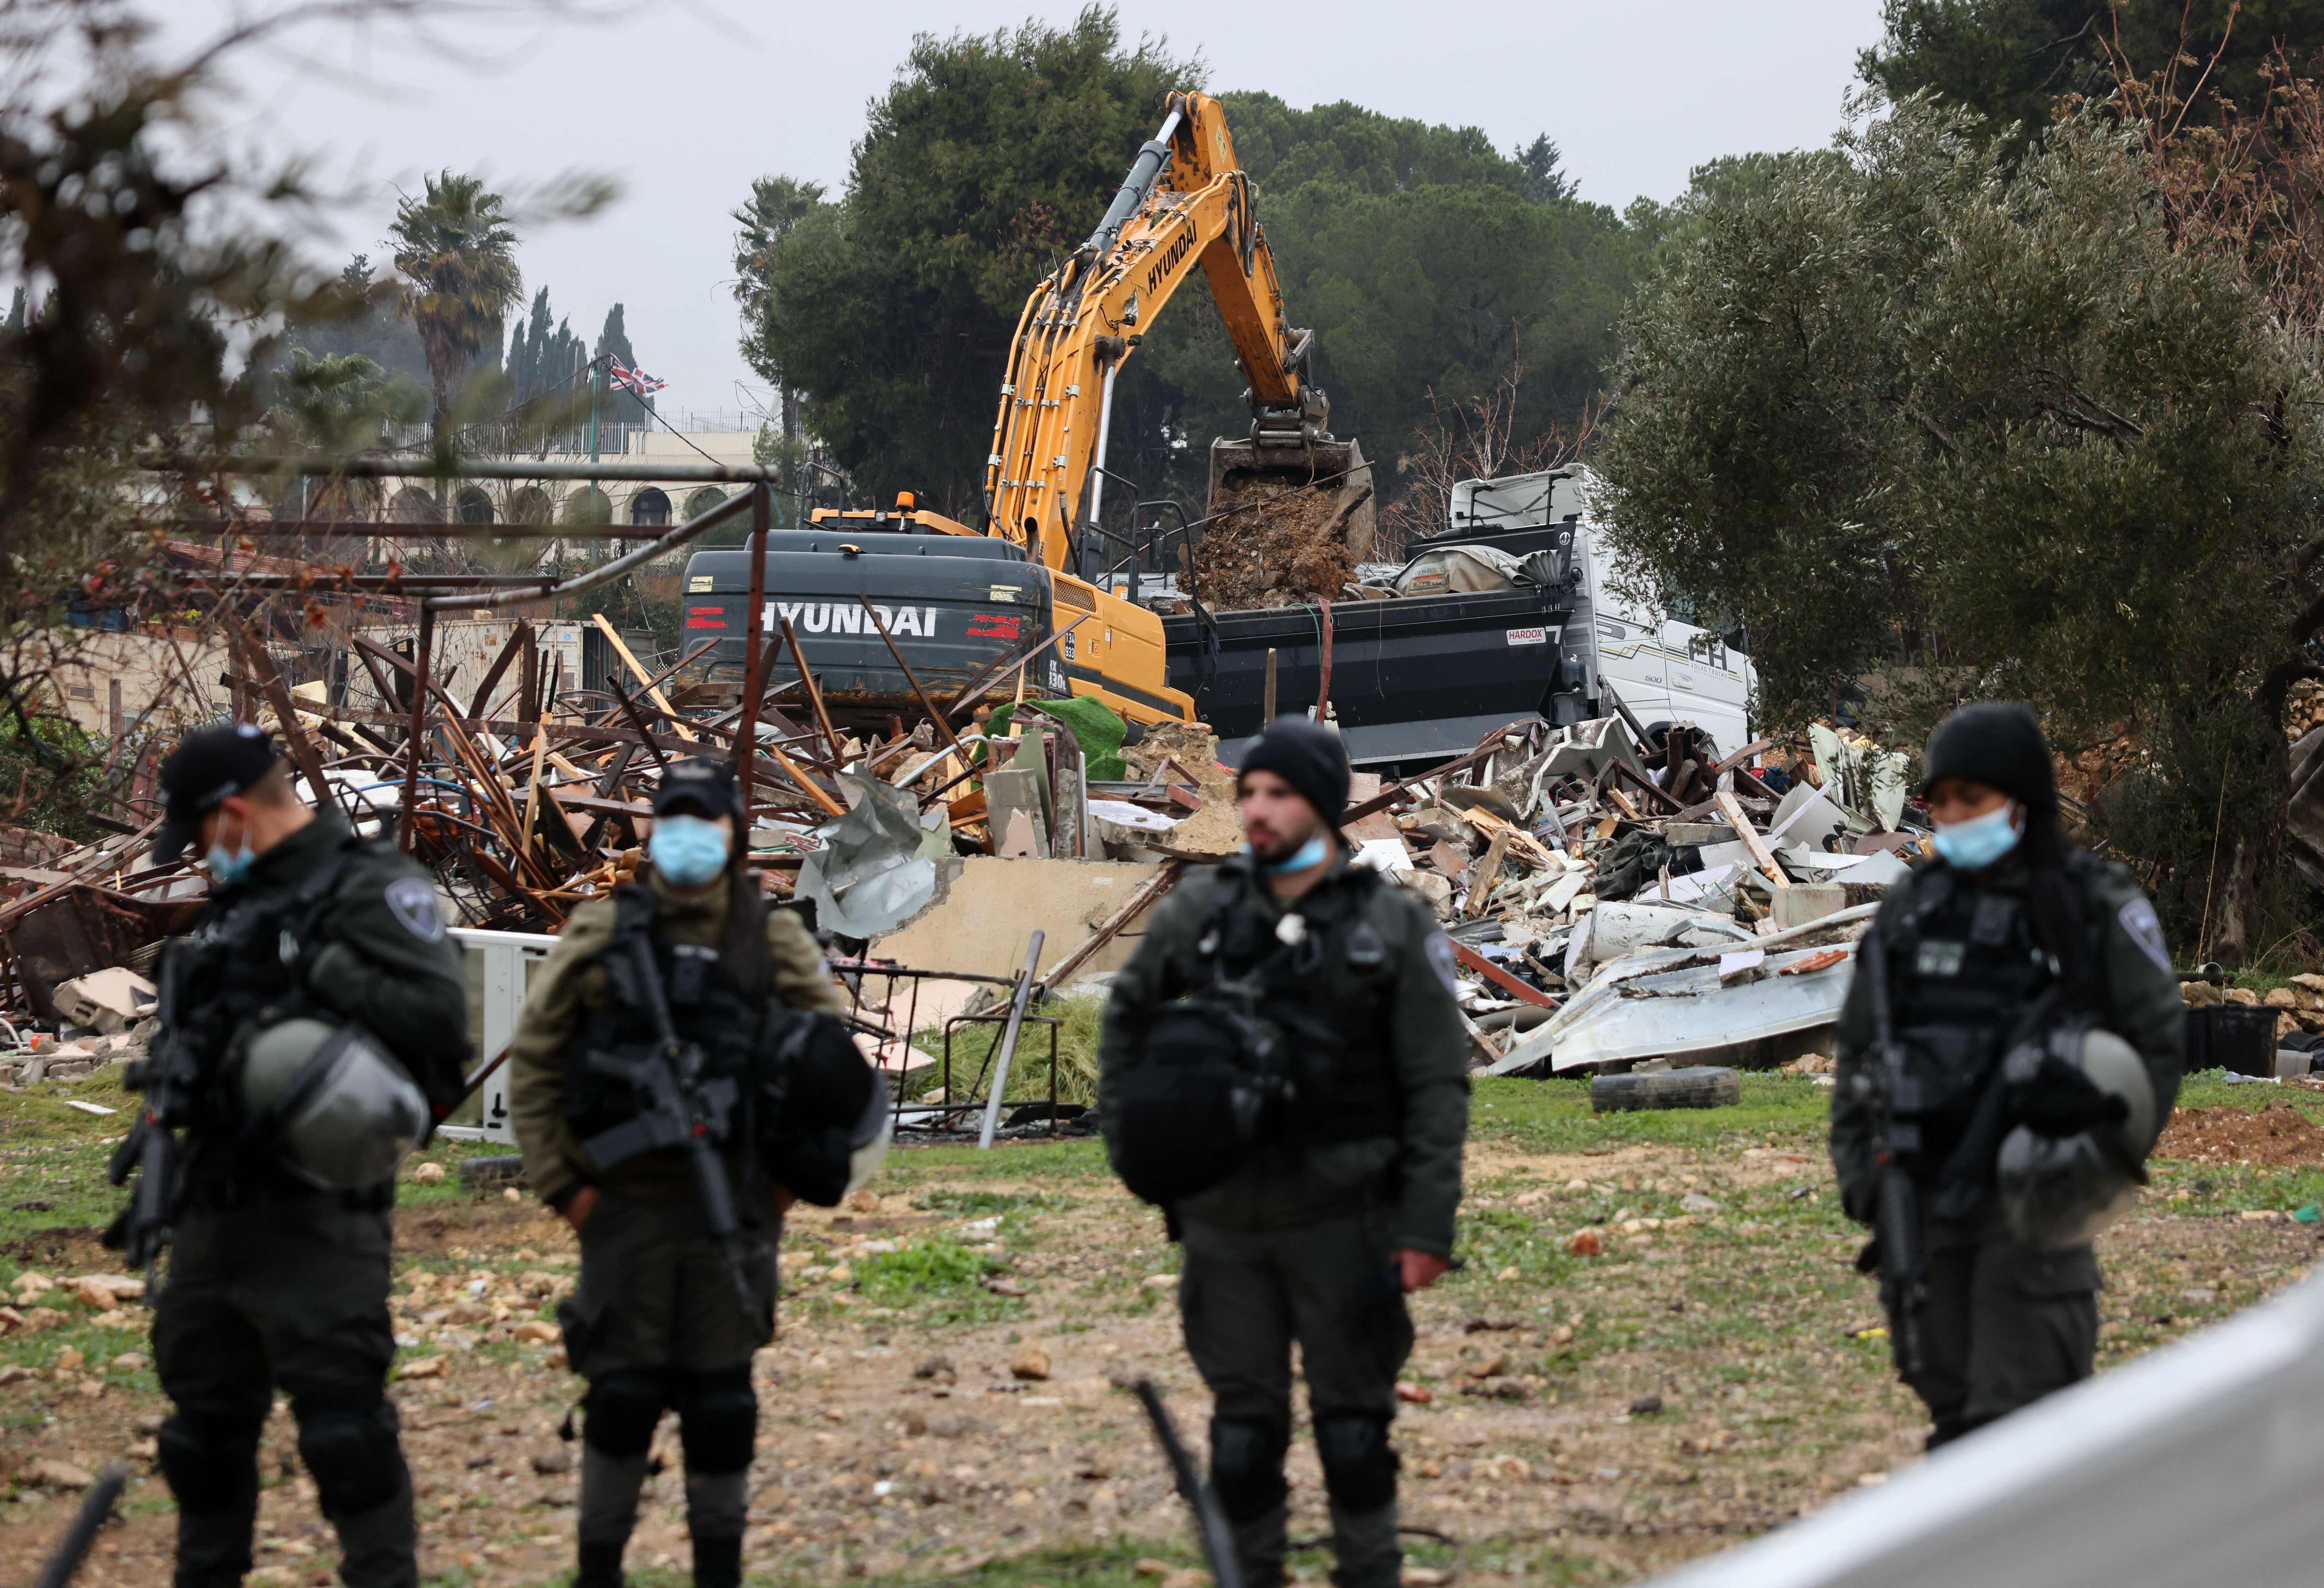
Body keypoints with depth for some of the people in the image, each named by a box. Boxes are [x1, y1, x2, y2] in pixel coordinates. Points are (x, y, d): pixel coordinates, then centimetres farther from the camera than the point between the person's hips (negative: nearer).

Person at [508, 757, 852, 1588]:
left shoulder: (773, 942, 3)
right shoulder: (600, 937, 0)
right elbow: (533, 1063, 3)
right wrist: (559, 1183, -2)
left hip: (733, 1204, 1)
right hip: (626, 1201, -1)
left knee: (721, 1394, 5)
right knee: (623, 1393, 0)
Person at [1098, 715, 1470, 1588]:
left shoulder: (1392, 927, -4)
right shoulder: (1197, 913, 3)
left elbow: (1437, 1084, -5)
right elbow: (1126, 1019, 19)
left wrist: (1428, 1226, -10)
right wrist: (1128, 1139, 9)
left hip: (1340, 1220, -2)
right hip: (1224, 1223, 2)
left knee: (1353, 1423, 5)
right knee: (1244, 1425, 8)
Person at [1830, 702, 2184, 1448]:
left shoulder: (2099, 909, -1)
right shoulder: (1911, 910, 11)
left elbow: (2157, 1041, 0)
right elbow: (1858, 1048, 16)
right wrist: (1858, 1168, 7)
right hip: (1925, 1198, 5)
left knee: (2017, 1407, -8)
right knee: (1950, 1400, 10)